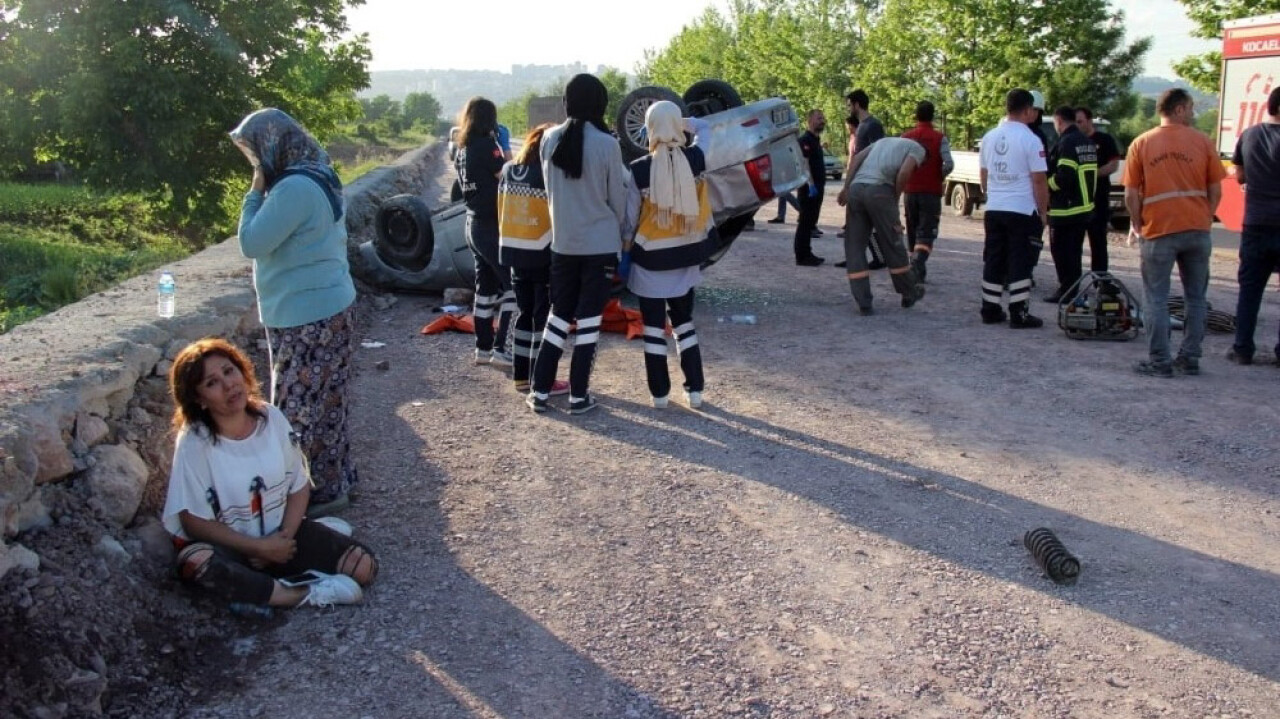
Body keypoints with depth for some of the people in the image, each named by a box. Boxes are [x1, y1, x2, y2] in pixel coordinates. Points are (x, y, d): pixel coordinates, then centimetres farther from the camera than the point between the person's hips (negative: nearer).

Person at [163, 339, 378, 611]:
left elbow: (300, 485, 0)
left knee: (363, 566, -12)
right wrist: (259, 547, -19)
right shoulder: (194, 442, -17)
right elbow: (194, 521, -16)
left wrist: (285, 536, -15)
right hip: (228, 544, -3)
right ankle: (307, 594, -24)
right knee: (197, 562, -40)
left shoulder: (272, 417, -7)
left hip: (278, 534, 3)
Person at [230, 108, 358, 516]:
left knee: (302, 406, 1)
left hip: (307, 317, -10)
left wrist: (256, 190, -12)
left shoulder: (295, 187, -22)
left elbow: (251, 243, -18)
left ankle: (323, 490, 12)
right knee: (321, 402, 18)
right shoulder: (315, 176, 11)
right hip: (324, 308, 10)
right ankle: (336, 478, 30)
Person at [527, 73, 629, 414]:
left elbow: (550, 190, 8)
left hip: (562, 242, 4)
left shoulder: (549, 139, -1)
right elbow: (617, 198, -3)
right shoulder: (607, 144, -12)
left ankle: (540, 391, 15)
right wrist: (620, 233, 14)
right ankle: (578, 396, 10)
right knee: (589, 318, 4)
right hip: (600, 243, -4)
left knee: (559, 315, 13)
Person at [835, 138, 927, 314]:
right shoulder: (918, 148, 15)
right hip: (879, 190, -5)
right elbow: (904, 172, -6)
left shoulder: (885, 141, 32)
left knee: (854, 247, 8)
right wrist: (895, 198, 6)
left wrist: (846, 188, 10)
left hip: (856, 188, 5)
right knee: (892, 245, 9)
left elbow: (857, 157, 16)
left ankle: (864, 303, 5)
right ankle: (910, 293, 25)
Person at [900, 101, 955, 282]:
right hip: (931, 192, -3)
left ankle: (916, 268, 21)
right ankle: (918, 265, -25)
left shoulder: (905, 137, 2)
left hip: (910, 191, 3)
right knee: (927, 232, -4)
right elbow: (949, 164, -15)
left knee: (913, 231, 15)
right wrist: (940, 177, 4)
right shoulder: (939, 138, -6)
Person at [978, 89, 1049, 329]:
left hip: (993, 210, 5)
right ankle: (1018, 314, 1)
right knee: (1020, 263, -1)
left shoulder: (990, 137, 7)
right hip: (1022, 211, -5)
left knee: (993, 261, 10)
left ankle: (990, 310, 14)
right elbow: (1039, 180, -10)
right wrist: (1043, 211, -1)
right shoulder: (1030, 140, -11)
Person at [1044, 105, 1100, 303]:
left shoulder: (1066, 143, -16)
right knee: (1074, 252, 17)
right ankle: (1074, 290, 24)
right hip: (1084, 207, 9)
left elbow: (1064, 177, -24)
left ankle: (1066, 291, 1)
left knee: (1062, 251, -1)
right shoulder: (1088, 143, 14)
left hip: (1065, 210, -9)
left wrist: (1048, 184, -8)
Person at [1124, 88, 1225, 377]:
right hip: (1197, 231, 2)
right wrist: (1205, 220, 16)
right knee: (1196, 298, 12)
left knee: (1157, 299, 3)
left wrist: (1137, 226, 9)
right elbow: (1216, 191, 3)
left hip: (1159, 232, -2)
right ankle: (1190, 358, 16)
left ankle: (1160, 362, 2)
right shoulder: (1202, 141, 2)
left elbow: (1131, 195, -3)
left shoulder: (1142, 143, 0)